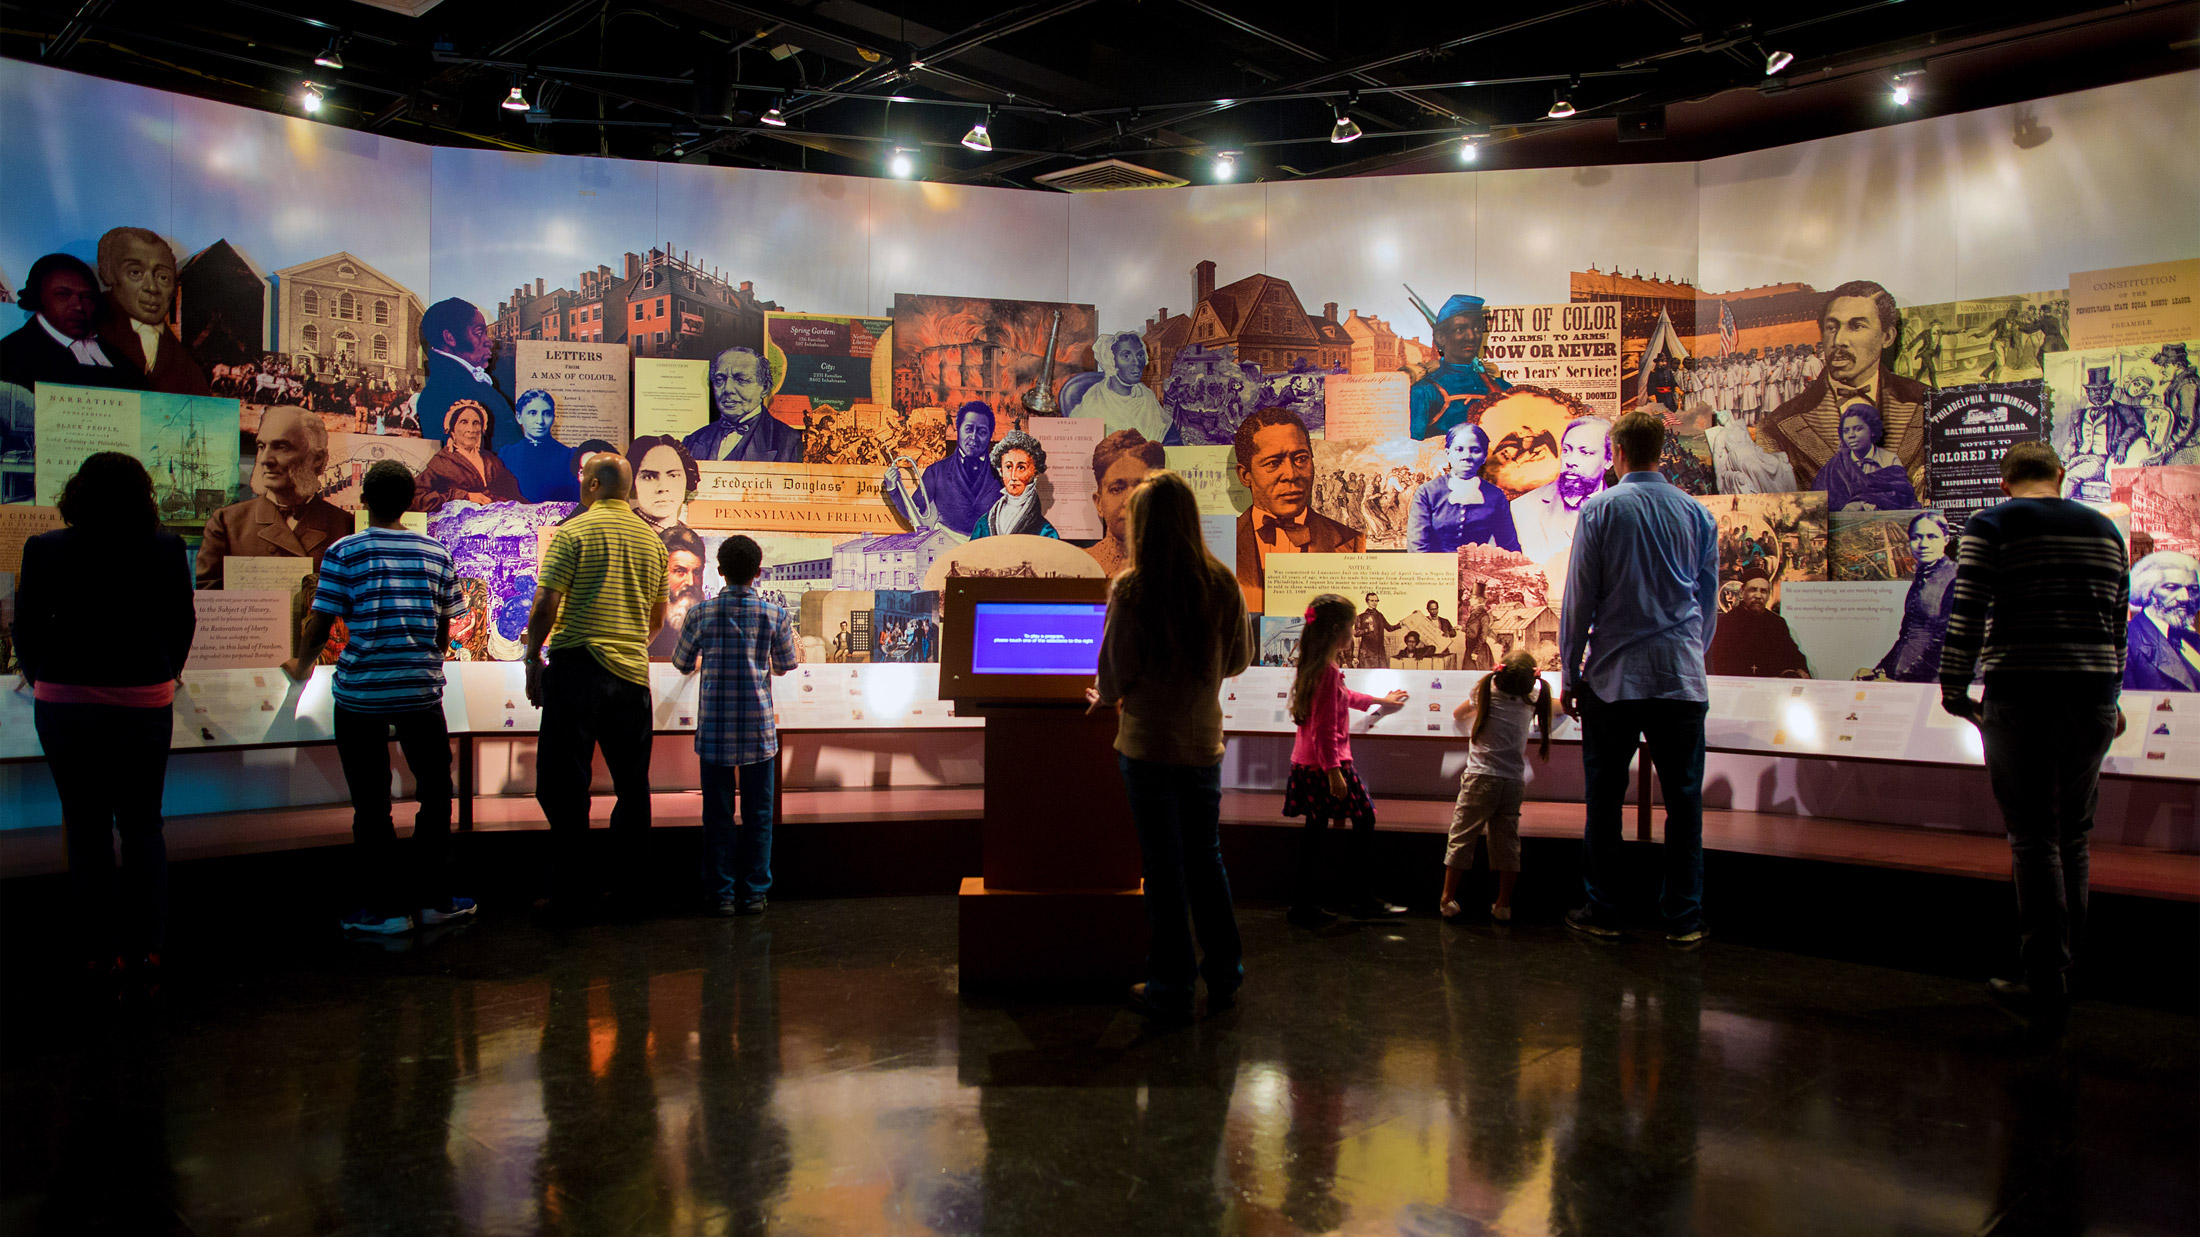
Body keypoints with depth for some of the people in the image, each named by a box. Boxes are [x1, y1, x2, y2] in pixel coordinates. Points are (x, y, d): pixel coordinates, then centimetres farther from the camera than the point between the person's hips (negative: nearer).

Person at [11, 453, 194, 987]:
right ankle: (146, 948, 13)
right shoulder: (166, 547, -8)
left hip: (66, 705, -1)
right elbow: (184, 622, 1)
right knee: (142, 826, 13)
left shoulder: (45, 550, -11)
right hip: (145, 704, 1)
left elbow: (26, 627, -3)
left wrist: (40, 678, 15)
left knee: (86, 829, 10)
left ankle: (99, 953, 16)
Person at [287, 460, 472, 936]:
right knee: (435, 793, 14)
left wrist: (301, 666, 17)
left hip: (359, 695, -1)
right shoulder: (436, 552, 3)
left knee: (371, 803, 7)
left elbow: (320, 626, -2)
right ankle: (432, 897, 19)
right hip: (421, 691, 2)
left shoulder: (344, 552, -3)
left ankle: (383, 907, 13)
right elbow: (444, 629, 7)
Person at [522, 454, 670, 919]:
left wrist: (533, 660, 1)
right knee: (632, 785, 11)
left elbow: (545, 607, -10)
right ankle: (631, 886, 16)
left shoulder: (573, 532, -5)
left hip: (576, 668, -4)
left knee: (564, 785, 2)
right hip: (632, 673, 5)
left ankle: (567, 895, 4)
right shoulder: (652, 540, 10)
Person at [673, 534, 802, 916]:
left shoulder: (702, 613, -2)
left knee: (718, 813, 8)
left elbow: (682, 663, 12)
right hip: (758, 729, 0)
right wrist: (795, 648, 34)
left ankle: (721, 894, 12)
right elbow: (786, 665, 11)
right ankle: (754, 893, 12)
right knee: (757, 813, 9)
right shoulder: (775, 614, -3)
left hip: (715, 730, 0)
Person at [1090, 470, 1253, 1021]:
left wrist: (1102, 697, 11)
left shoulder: (1130, 589, -15)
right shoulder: (1222, 584, -4)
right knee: (1206, 856, 17)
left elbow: (1116, 672, -11)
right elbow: (1241, 659, 7)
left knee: (1164, 864, 6)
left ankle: (1171, 988, 15)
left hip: (1148, 744, -4)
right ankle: (1224, 975, 26)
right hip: (1204, 741, 4)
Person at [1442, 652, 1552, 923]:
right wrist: (1533, 676, 33)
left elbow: (1457, 714, 16)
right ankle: (1503, 904, 13)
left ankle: (1448, 899, 6)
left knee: (1462, 837, 4)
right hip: (1514, 781, 2)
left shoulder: (1486, 690, -3)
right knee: (1507, 842, 9)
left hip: (1481, 778, -2)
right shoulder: (1533, 697, 1)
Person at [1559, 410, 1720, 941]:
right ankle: (1685, 918, 12)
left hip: (1613, 677, -2)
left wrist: (1569, 675, 4)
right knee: (1683, 799, 7)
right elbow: (1709, 603, 14)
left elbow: (1578, 600, -3)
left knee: (1605, 799, 6)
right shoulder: (1697, 513, 6)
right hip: (1682, 677, 2)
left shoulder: (1600, 510, -4)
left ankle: (1602, 912, 14)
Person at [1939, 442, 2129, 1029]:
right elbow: (2118, 625, 16)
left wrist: (1954, 690, 0)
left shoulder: (1991, 526, -2)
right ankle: (2060, 972, 21)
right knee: (2073, 838, 14)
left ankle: (2047, 987, 2)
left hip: (2020, 697, -4)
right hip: (2093, 699, 5)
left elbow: (1967, 616, -8)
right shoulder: (2104, 529, 14)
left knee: (2034, 840, 0)